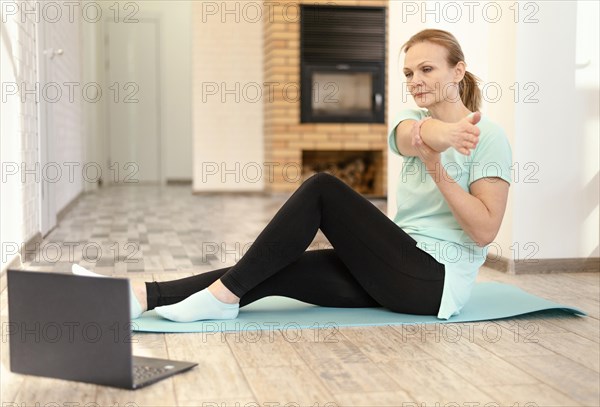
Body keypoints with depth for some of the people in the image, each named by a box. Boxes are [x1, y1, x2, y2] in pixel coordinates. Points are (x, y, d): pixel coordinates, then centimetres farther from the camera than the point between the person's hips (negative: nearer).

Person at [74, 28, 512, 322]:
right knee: (272, 271, -15)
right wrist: (441, 132, -42)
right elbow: (410, 138, -17)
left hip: (438, 280, -6)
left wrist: (439, 172, -25)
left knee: (323, 189, -22)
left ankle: (225, 295, -20)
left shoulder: (490, 137, -5)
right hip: (396, 272, 6)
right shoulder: (414, 120, 12)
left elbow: (485, 231, -13)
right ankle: (140, 296, -23)